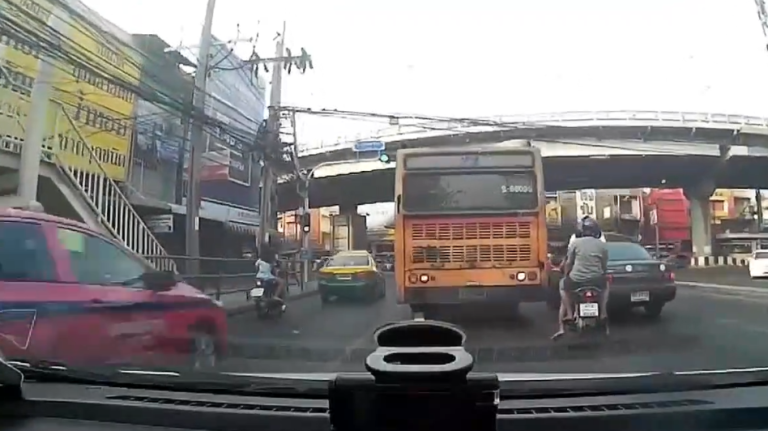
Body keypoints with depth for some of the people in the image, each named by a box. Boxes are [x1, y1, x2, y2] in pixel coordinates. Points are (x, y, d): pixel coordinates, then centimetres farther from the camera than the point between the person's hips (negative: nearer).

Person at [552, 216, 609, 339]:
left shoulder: (575, 242, 2)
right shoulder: (602, 245, 8)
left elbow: (568, 263, 7)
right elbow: (604, 266, 14)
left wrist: (565, 276, 24)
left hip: (576, 280, -2)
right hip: (596, 280, 2)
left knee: (563, 285, 29)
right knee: (605, 285, 37)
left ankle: (569, 314, 17)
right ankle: (603, 312, 25)